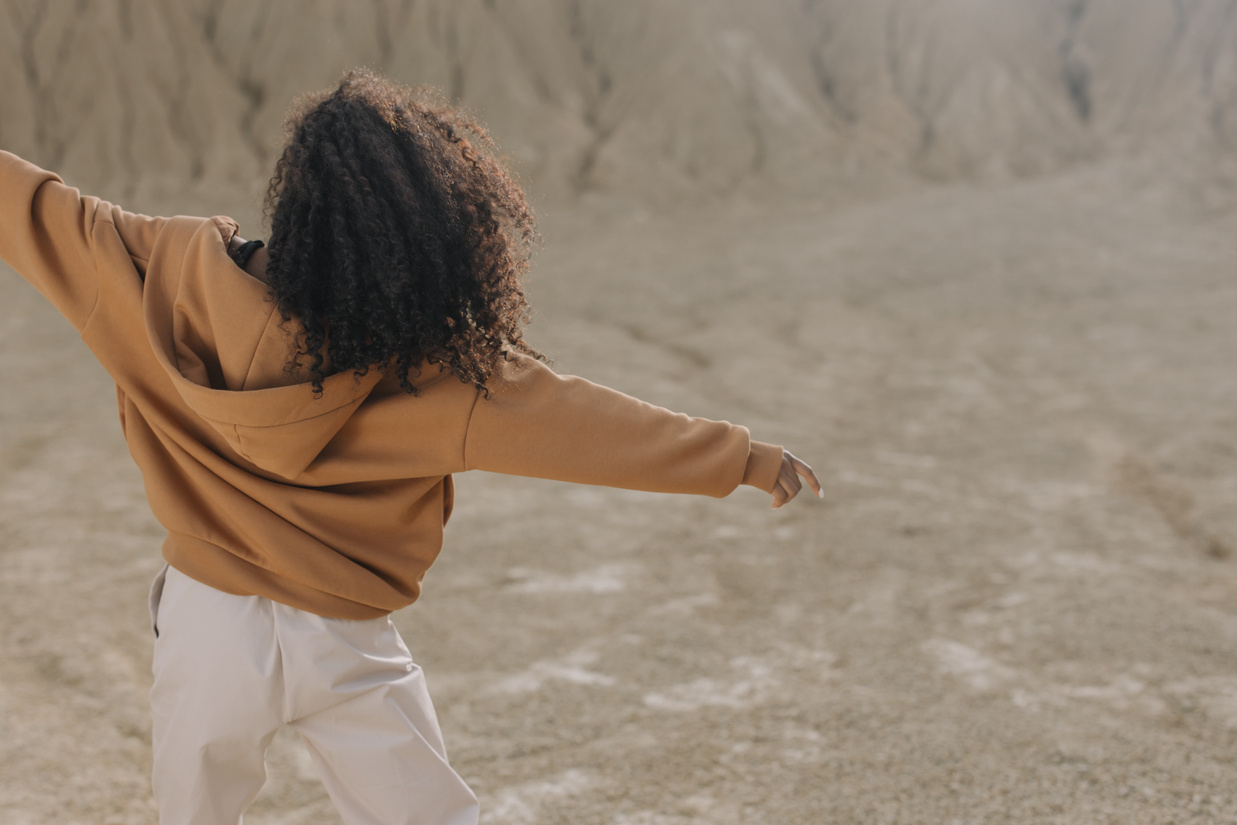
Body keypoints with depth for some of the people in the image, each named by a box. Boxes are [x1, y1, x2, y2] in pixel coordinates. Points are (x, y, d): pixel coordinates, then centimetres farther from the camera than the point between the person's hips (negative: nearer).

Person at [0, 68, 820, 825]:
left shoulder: (188, 274, -12)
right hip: (341, 649, -2)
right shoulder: (430, 361, -19)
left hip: (205, 622, 3)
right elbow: (568, 418, -17)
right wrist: (743, 457, -10)